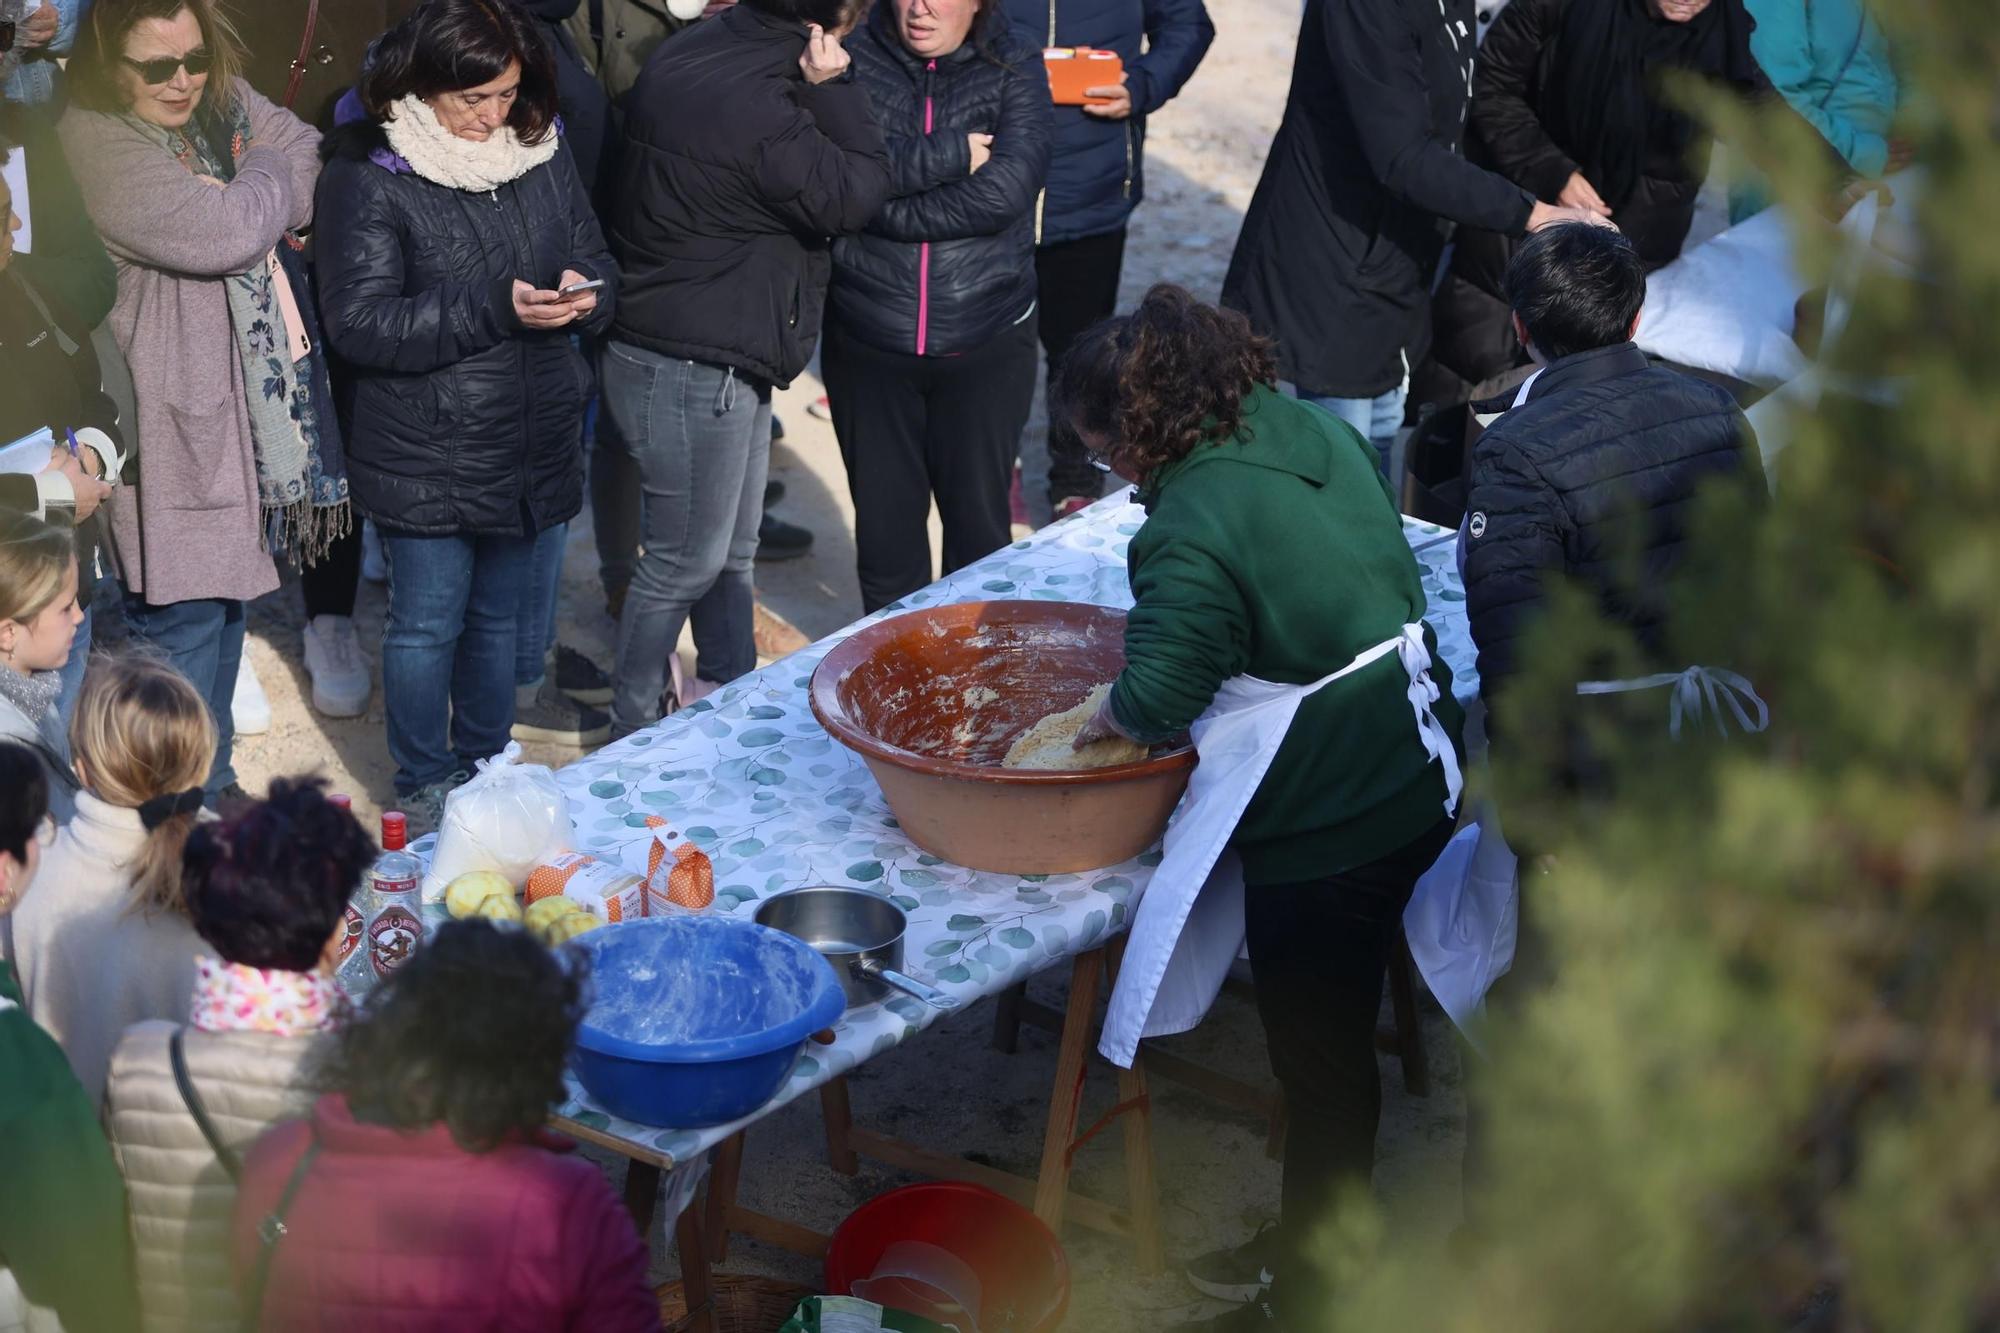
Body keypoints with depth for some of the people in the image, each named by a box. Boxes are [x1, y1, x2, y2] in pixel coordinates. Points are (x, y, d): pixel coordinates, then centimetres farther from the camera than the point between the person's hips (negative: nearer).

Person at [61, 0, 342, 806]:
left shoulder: (227, 105, 8)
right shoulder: (93, 144, -19)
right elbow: (224, 233, -26)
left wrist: (265, 205, -12)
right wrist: (273, 180, -7)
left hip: (253, 405, 9)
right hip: (171, 422, -9)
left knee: (226, 596, 19)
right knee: (183, 618, -5)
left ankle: (214, 785, 34)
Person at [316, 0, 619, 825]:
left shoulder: (542, 152, 4)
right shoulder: (367, 176, -13)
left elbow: (597, 265, 11)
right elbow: (358, 323, -19)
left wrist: (585, 295, -14)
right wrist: (495, 310, -26)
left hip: (532, 443, 5)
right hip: (425, 457, -5)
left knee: (498, 612, 18)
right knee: (429, 623, 3)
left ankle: (485, 764, 35)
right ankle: (423, 786, 22)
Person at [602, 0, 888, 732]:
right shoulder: (749, 105, -28)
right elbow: (853, 196, -18)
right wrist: (831, 87, -15)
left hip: (726, 363, 10)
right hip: (689, 370, -10)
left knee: (732, 552, 21)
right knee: (686, 561, 4)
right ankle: (634, 732, 19)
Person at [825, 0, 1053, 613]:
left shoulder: (1014, 70, -4)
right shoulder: (855, 57, -3)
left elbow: (1005, 192, -18)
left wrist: (883, 205, -16)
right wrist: (947, 154, -21)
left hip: (984, 345, -1)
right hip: (867, 343, 1)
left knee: (978, 517, 11)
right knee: (884, 519, 12)